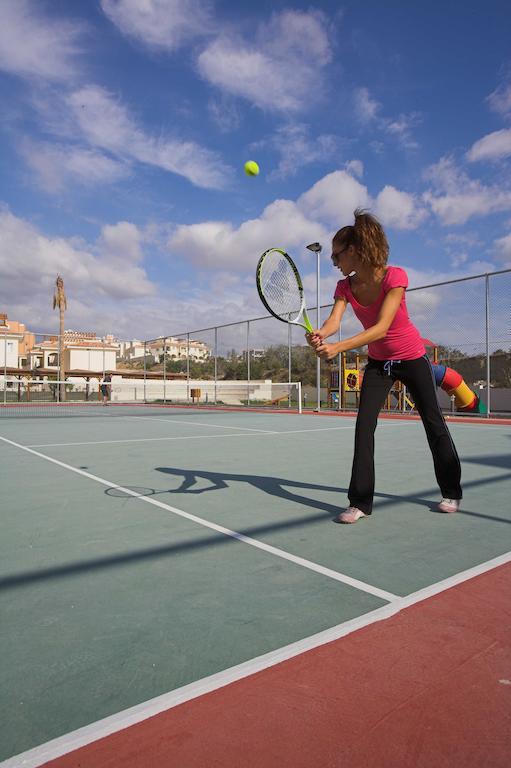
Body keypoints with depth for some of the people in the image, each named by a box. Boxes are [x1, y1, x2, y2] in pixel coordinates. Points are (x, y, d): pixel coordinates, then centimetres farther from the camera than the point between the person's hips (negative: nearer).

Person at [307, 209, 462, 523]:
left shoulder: (395, 276, -25)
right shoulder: (345, 286, -9)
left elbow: (381, 327, -35)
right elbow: (334, 321, -24)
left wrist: (338, 347, -46)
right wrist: (320, 335, -49)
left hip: (412, 358, -3)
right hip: (378, 362, 4)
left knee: (434, 423, 7)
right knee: (364, 425, -10)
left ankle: (452, 492, 26)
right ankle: (360, 502, -4)